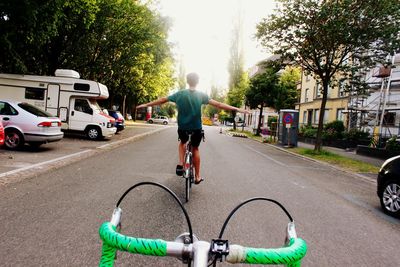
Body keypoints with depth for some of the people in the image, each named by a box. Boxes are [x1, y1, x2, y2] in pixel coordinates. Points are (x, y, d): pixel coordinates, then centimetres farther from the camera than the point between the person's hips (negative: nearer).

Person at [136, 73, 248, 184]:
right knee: (195, 149, 20)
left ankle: (180, 164, 10)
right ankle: (197, 177, 22)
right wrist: (236, 109, -7)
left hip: (182, 128, 1)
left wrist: (145, 105, 14)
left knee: (182, 142, 31)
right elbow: (218, 104, -11)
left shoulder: (180, 94, -3)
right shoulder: (201, 95, -7)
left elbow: (162, 100, 2)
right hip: (196, 129, -1)